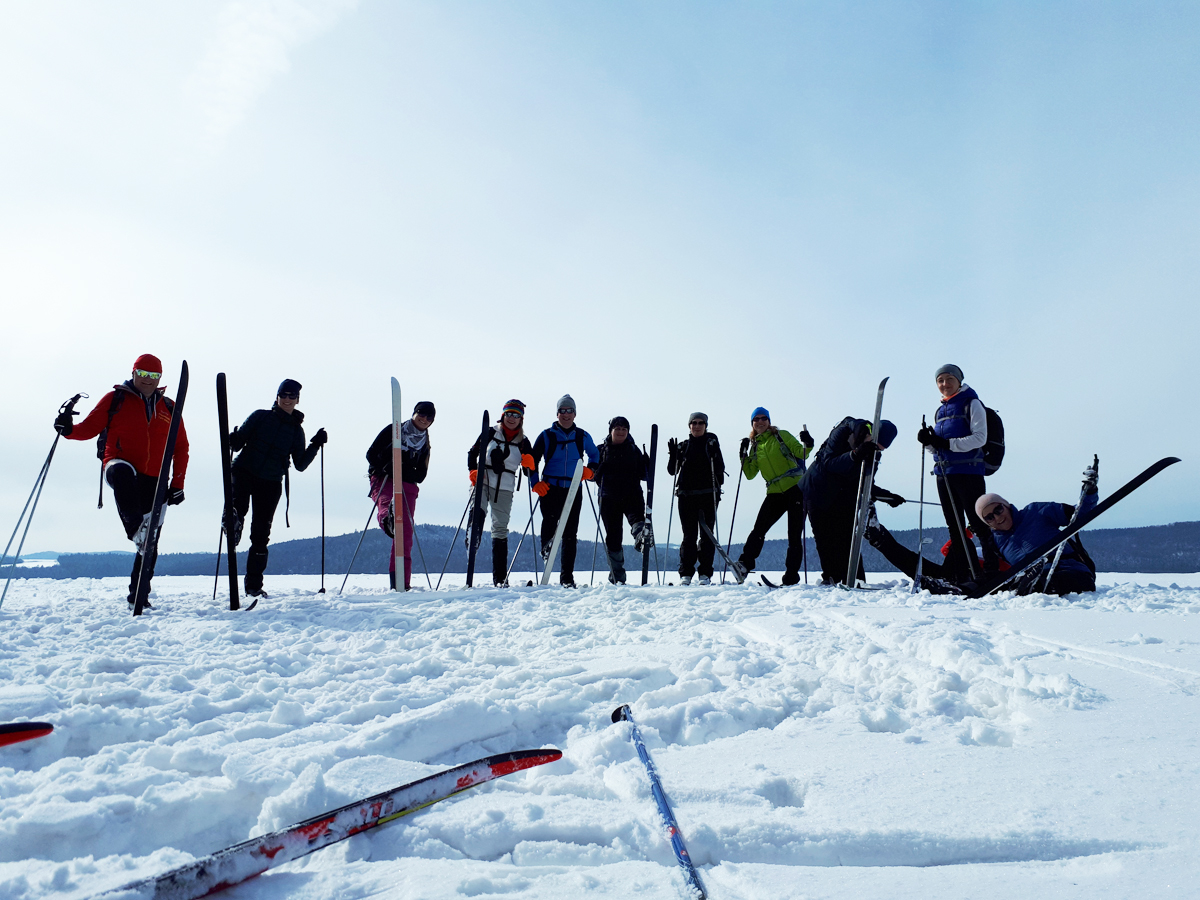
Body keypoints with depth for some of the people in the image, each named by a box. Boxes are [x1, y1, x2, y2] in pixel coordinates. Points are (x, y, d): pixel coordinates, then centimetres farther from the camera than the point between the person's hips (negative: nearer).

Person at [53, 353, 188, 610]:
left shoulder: (169, 408, 14)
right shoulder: (115, 399, 9)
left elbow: (181, 448, 16)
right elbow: (90, 427, 5)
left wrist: (177, 484, 8)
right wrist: (69, 429, -19)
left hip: (154, 481, 3)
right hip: (119, 464, -2)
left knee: (150, 544, 2)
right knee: (123, 473, -43)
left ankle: (139, 595, 13)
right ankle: (136, 530, -52)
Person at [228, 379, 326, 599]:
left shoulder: (296, 430, 8)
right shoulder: (260, 416, 4)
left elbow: (300, 465, 5)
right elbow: (238, 443, 2)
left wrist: (315, 445, -7)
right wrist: (232, 439, -20)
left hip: (271, 484, 1)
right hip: (244, 472, 0)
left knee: (261, 534, 2)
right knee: (238, 506, -37)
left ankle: (254, 585, 9)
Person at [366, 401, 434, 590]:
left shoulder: (424, 445, 16)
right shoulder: (392, 430, 7)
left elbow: (420, 475, 9)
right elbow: (371, 454, 2)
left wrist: (404, 472, -11)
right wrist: (385, 467, -17)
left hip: (407, 485, 2)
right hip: (382, 480, -2)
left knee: (405, 533, -5)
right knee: (386, 501, -37)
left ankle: (401, 582, -4)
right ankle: (387, 518, -72)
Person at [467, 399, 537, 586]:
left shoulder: (523, 441, 10)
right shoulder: (491, 433, 6)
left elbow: (530, 468, 12)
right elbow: (472, 452, 7)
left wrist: (530, 465, -11)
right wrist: (473, 471, -9)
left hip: (505, 488, 1)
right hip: (483, 482, -1)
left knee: (500, 530, 5)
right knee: (477, 513, -27)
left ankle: (500, 577, 11)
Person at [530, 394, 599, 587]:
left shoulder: (583, 437, 10)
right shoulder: (547, 436, 4)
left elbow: (595, 455, 26)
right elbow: (533, 460, 7)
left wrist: (590, 471, 8)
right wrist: (536, 483, -5)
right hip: (550, 488, -1)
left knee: (570, 534, 1)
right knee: (550, 518, -29)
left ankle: (567, 577, 8)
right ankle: (547, 547, -1)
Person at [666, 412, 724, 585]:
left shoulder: (712, 443, 9)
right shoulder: (682, 446, 12)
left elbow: (720, 469, 1)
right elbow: (672, 471, 8)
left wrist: (714, 456, -16)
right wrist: (673, 455, -7)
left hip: (708, 495, -1)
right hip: (686, 495, 1)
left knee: (707, 534, -1)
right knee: (689, 535, -1)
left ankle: (705, 574, 3)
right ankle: (686, 573, 2)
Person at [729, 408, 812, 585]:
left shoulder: (782, 436, 5)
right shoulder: (754, 446, 14)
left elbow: (800, 454, -1)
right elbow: (750, 474, 10)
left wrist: (807, 445, -21)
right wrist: (743, 455, -2)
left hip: (795, 488, -3)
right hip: (775, 493, 3)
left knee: (794, 534, -3)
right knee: (759, 528, -11)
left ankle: (791, 574, 1)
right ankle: (745, 563, -14)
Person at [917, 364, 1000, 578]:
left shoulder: (972, 404, -1)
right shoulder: (940, 411, 19)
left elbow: (980, 438, -13)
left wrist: (948, 444, -20)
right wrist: (929, 441, -2)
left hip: (968, 471, -7)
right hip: (944, 473, 7)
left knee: (978, 523, -8)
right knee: (954, 526, 9)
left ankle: (992, 568, -2)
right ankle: (960, 575, 14)